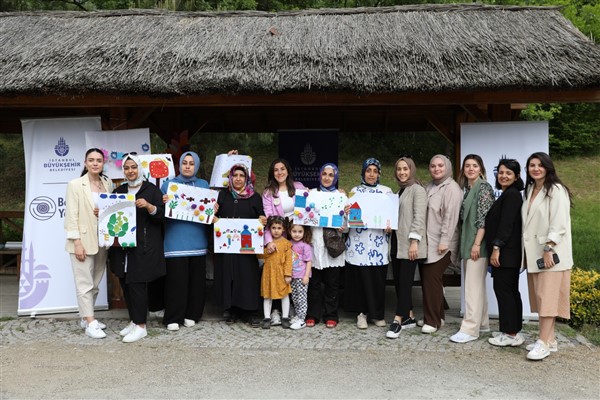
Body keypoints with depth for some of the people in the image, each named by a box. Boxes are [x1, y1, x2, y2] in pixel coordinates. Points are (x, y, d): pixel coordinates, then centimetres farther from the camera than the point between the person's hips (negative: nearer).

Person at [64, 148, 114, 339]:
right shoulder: (75, 185, -5)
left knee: (95, 283, 12)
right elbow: (72, 215, -9)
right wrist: (77, 242, -15)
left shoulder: (107, 183, 8)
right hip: (83, 240, -5)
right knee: (85, 283, -2)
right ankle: (90, 323, 1)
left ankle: (86, 317, 25)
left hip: (102, 240, 5)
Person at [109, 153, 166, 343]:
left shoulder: (152, 190, 0)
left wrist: (149, 206, -21)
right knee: (125, 284, 8)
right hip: (122, 245, 5)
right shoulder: (118, 191, 15)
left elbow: (162, 215, -4)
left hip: (144, 247, -5)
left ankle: (141, 326, 4)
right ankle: (134, 321, 22)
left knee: (137, 284, -6)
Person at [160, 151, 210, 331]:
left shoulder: (203, 185, 13)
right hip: (176, 241, -2)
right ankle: (173, 318, 6)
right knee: (176, 279, -4)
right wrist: (163, 203, -16)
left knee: (197, 279, 6)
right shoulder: (169, 184, 7)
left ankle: (191, 315, 19)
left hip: (197, 240, 3)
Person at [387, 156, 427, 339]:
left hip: (409, 243, -8)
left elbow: (419, 218, -14)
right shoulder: (399, 191, 19)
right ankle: (408, 317, 18)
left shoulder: (417, 190, -5)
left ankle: (397, 321, -6)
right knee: (398, 281, 8)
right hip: (397, 243, 8)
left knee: (405, 281, -7)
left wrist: (414, 241, -20)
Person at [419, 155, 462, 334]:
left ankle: (432, 321, 2)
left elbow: (451, 216, -16)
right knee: (426, 279, 9)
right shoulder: (429, 187, 17)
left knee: (432, 279, -8)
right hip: (426, 241, 8)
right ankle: (436, 316, 22)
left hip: (440, 243, -8)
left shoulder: (451, 188, -8)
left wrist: (444, 241, -20)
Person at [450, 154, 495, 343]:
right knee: (477, 284, 14)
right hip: (467, 242, 9)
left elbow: (484, 218, -16)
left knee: (473, 285, -8)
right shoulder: (466, 188, 14)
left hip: (477, 243, -9)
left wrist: (477, 244, -20)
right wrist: (466, 244, 14)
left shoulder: (484, 187, -10)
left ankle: (470, 329, -6)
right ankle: (482, 323, 24)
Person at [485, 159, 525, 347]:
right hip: (508, 252, 10)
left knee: (503, 290, -6)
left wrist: (496, 248, -20)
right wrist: (495, 249, 15)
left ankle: (510, 334, 0)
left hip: (506, 252, -10)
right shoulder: (507, 195, 19)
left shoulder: (511, 195, -11)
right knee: (511, 291, 12)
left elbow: (506, 224, -18)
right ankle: (514, 332, 19)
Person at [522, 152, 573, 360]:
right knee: (540, 297, 9)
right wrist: (526, 252, 12)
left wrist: (549, 249, -21)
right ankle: (550, 340, 17)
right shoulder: (530, 190, 15)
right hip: (534, 253, 8)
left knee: (548, 296, -8)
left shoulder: (556, 190, -9)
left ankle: (543, 343, -8)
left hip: (550, 252, -8)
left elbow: (559, 223, -15)